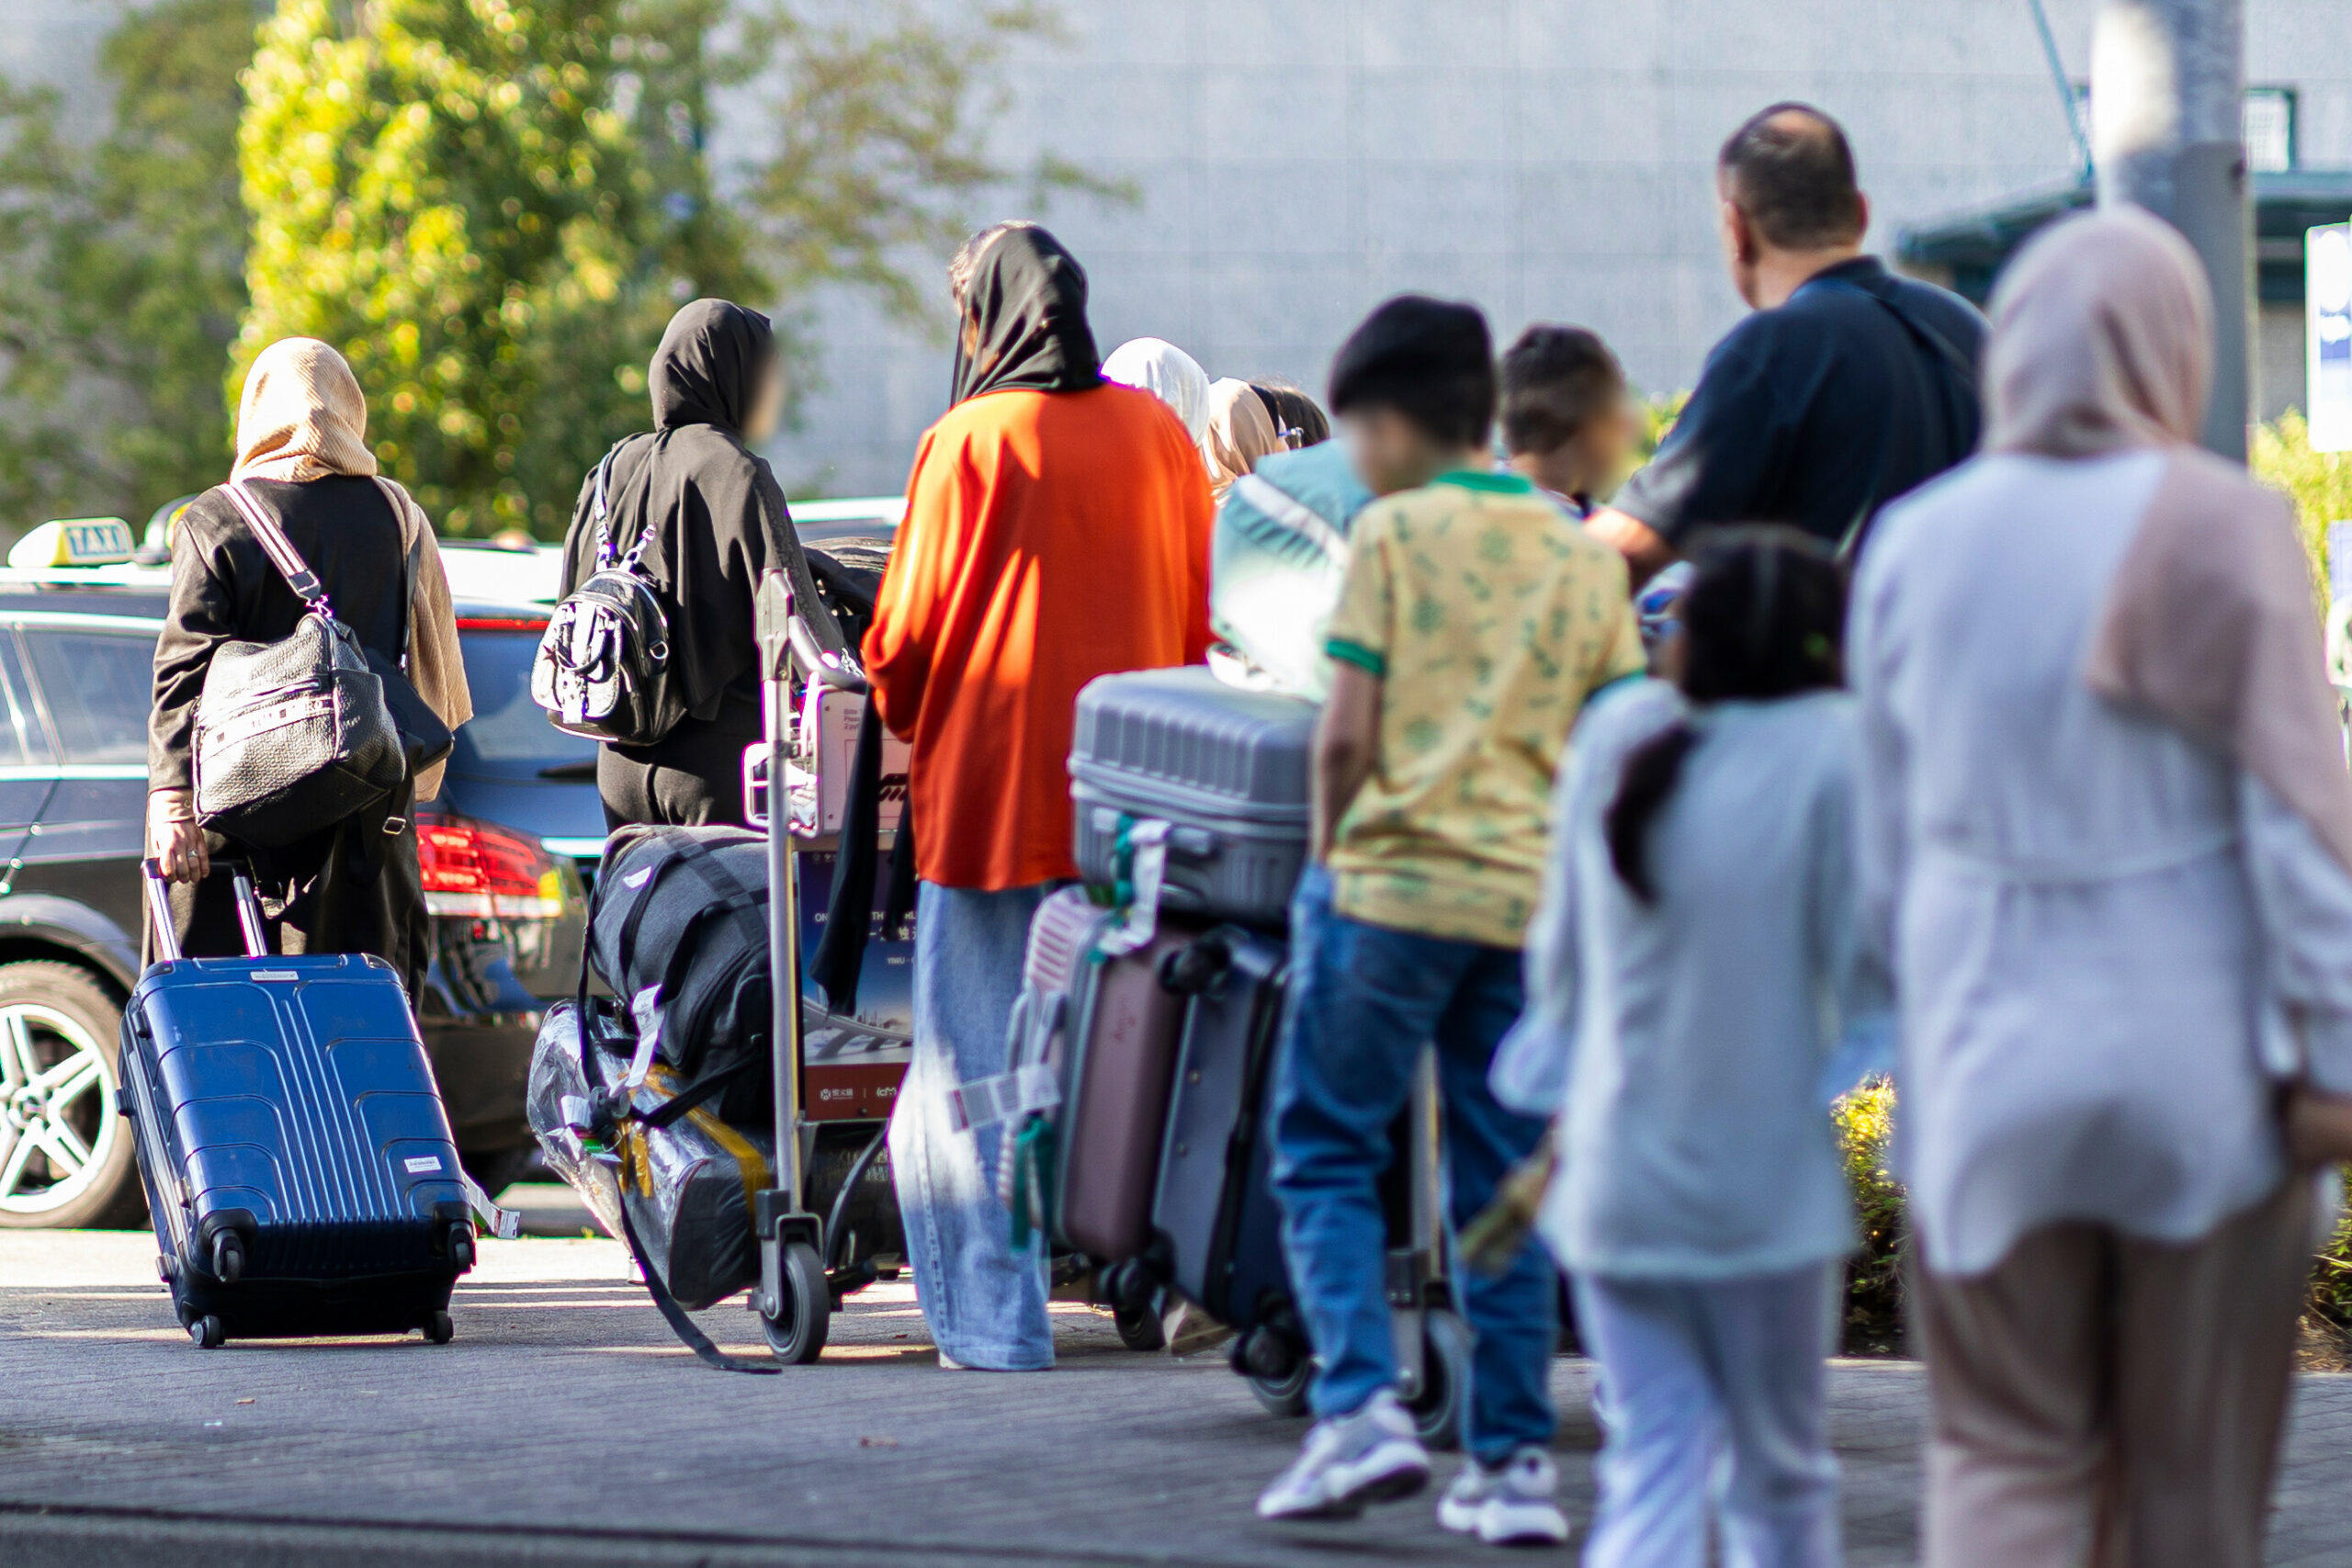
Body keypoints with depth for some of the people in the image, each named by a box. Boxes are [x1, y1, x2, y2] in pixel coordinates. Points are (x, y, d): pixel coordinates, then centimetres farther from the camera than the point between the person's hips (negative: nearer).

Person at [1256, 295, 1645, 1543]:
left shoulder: (1394, 533, -3)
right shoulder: (1586, 555, 11)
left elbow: (1346, 735, -8)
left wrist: (1328, 853, 5)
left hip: (1392, 886, -4)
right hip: (1535, 901, 4)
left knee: (1324, 1156, 5)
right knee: (1506, 1189, 9)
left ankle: (1360, 1406, -10)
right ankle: (1514, 1461, 7)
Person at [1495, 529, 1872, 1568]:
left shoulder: (1616, 734, 4)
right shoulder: (1833, 751, -10)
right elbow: (1862, 973, -12)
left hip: (1614, 1172, 4)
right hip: (1764, 1183, -4)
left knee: (1651, 1460, 6)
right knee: (1778, 1480, 11)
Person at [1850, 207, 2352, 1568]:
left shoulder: (1916, 548, 2)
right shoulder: (2222, 533, -10)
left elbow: (1889, 844, 9)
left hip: (1989, 1060, 3)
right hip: (2196, 1053, -2)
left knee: (2004, 1454, 6)